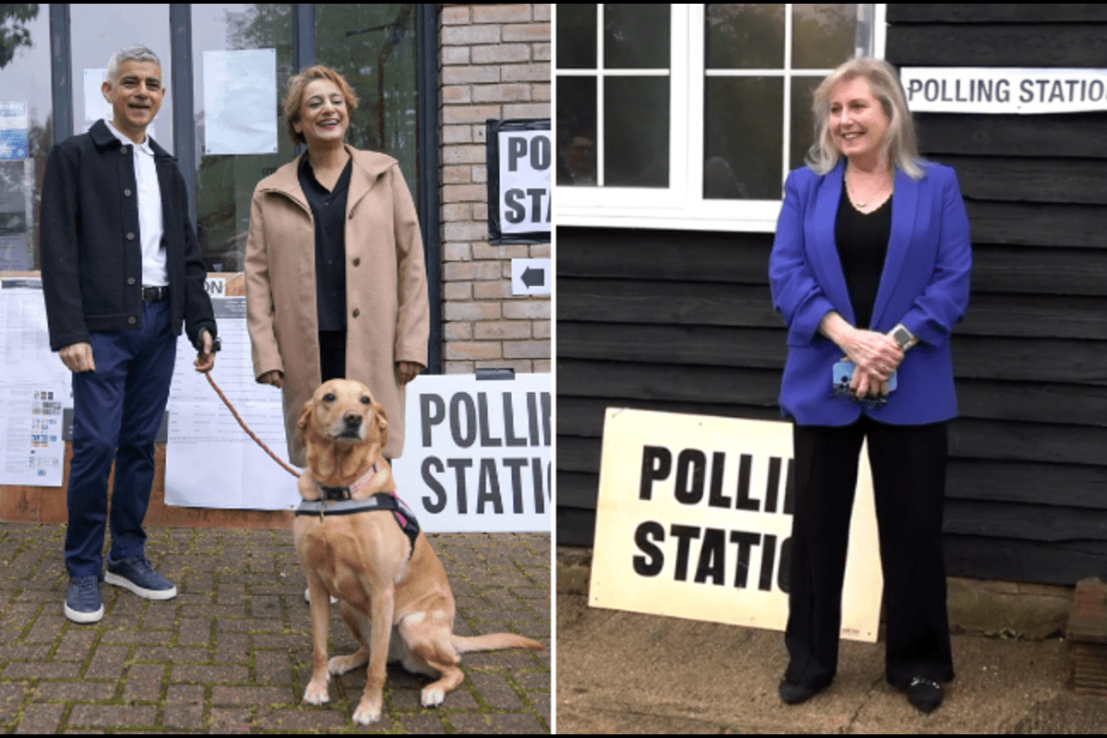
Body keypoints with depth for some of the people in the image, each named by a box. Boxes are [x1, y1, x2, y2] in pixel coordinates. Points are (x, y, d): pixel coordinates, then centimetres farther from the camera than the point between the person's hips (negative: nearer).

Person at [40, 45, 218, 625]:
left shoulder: (167, 169, 16)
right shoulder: (73, 157, 0)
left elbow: (187, 256, 17)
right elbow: (58, 251, -7)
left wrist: (202, 324, 5)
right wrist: (69, 334, -15)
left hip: (159, 324, 5)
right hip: (103, 326, -5)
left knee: (140, 445, 9)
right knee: (96, 445, -8)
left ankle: (128, 556, 19)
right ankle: (82, 571, 3)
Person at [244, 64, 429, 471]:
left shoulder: (384, 175, 10)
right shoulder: (271, 193, 10)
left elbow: (411, 261, 7)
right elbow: (257, 276, 8)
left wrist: (412, 343, 0)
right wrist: (266, 353, -1)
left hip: (371, 350, 0)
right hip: (307, 356, 1)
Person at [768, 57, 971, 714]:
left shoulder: (937, 186, 2)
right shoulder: (806, 187, 5)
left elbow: (954, 280, -4)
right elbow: (786, 274, -5)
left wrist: (893, 346, -16)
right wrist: (850, 339, -18)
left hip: (912, 387, -1)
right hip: (824, 383, 1)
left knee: (913, 527, 7)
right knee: (817, 524, 8)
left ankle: (917, 661, 23)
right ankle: (810, 659, 22)